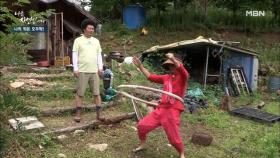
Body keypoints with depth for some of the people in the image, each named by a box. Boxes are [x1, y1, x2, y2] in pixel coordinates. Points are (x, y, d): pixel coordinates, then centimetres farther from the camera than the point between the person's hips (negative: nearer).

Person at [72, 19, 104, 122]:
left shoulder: (96, 41, 15)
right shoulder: (78, 40, 2)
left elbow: (99, 55, 15)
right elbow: (75, 55, -1)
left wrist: (100, 68, 7)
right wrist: (75, 69, -9)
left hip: (94, 71, 4)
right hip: (82, 71, -3)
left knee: (96, 93, 4)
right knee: (80, 93, 1)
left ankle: (98, 114, 9)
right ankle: (78, 114, 10)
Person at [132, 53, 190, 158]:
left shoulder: (183, 77, -3)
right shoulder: (166, 77, 15)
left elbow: (182, 70, -27)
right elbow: (151, 77, 18)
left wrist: (173, 59, -41)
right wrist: (140, 66, 13)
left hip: (173, 111, -6)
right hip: (160, 109, 6)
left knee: (174, 138, -1)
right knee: (142, 125, 7)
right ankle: (142, 145, 31)